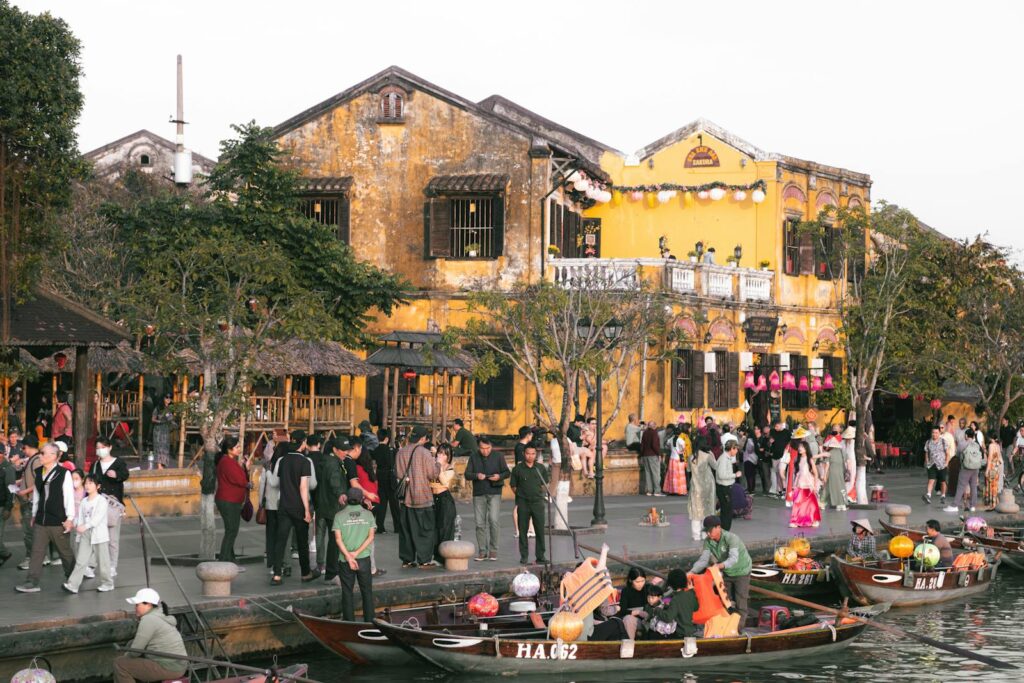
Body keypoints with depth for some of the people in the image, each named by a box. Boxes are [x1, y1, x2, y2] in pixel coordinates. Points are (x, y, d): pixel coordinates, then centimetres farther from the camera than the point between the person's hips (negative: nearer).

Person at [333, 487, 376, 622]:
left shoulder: (339, 515, -2)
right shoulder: (368, 514, 2)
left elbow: (338, 539, -9)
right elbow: (370, 537, -5)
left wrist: (348, 556, -13)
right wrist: (357, 553, -10)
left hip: (345, 560, -1)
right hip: (364, 558, 1)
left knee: (347, 592, 7)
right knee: (367, 591, 12)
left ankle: (349, 622, 8)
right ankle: (369, 621, 14)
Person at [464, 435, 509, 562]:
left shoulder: (498, 457, 3)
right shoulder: (473, 458, 7)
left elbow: (507, 472, 7)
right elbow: (467, 474, 5)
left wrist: (499, 476, -14)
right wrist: (476, 476, -16)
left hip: (494, 493, -2)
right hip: (479, 494, 2)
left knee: (494, 520, -13)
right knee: (480, 523, 3)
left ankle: (493, 550, -2)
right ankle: (482, 551, 11)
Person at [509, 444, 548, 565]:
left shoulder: (541, 468, 6)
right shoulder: (517, 469, 0)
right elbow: (513, 486, 6)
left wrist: (542, 494, 8)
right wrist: (521, 495, 2)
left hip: (538, 502, 1)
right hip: (523, 502, -1)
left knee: (540, 530, 1)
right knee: (523, 530, 3)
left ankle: (541, 555, 8)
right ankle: (524, 556, 10)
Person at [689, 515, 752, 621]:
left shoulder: (731, 538, -33)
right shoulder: (708, 541, -15)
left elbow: (734, 558, -46)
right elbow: (703, 559, -18)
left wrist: (720, 565, -64)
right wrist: (692, 572, -35)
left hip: (741, 572, -6)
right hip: (727, 573, 6)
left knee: (740, 603, -5)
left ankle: (738, 629, 1)